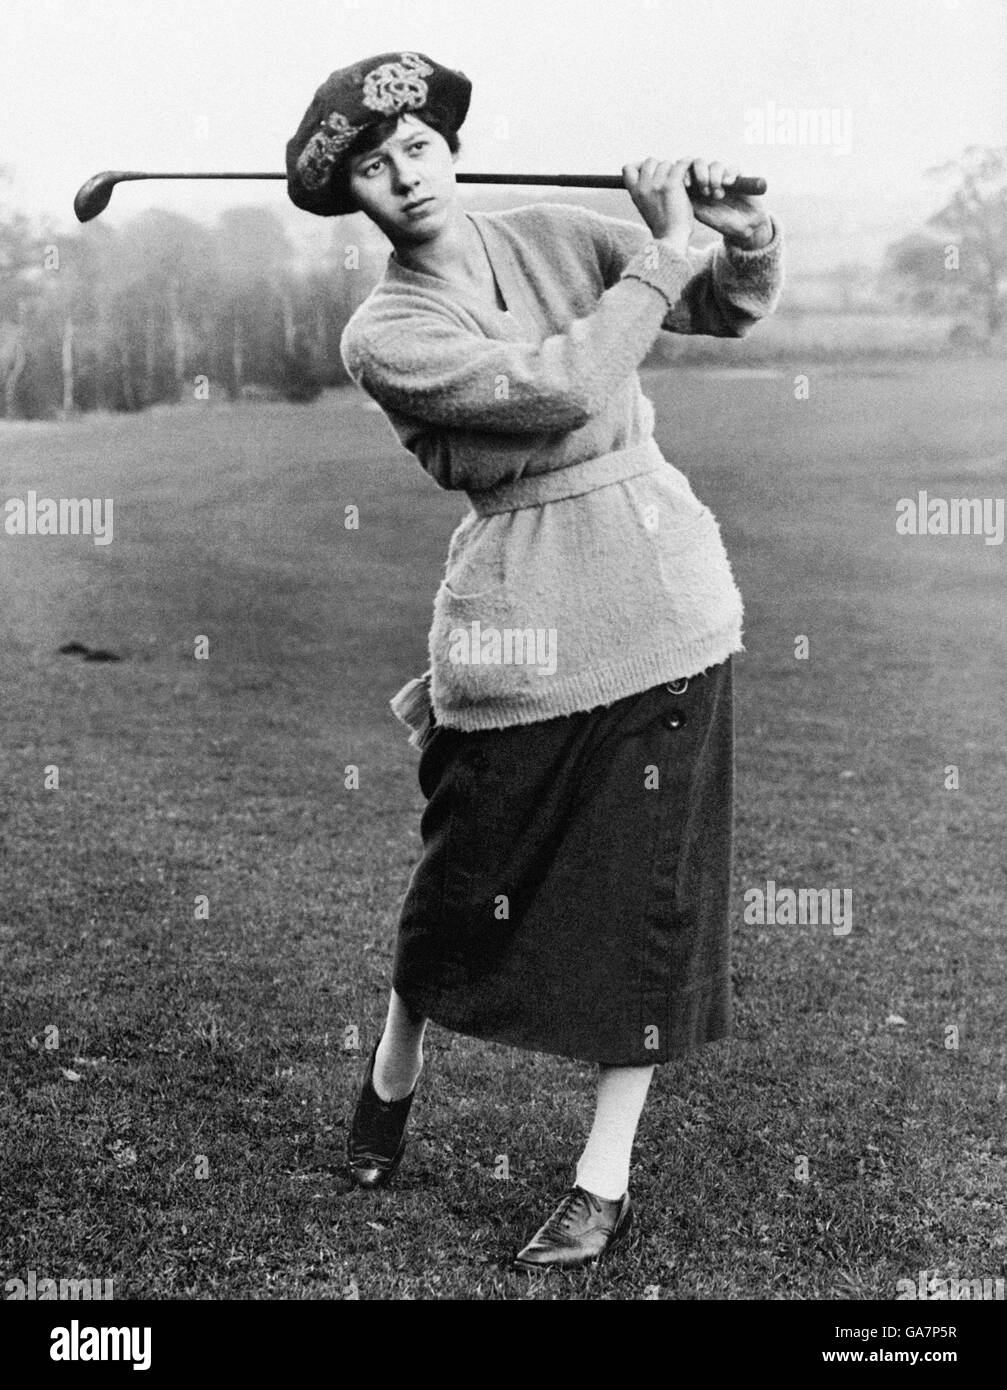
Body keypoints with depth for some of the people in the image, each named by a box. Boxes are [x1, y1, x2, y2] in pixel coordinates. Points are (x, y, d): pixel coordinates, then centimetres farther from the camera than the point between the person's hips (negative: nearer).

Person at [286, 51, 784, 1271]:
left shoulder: (555, 236, 9)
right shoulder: (383, 334, -4)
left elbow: (730, 309, 9)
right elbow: (563, 387, -18)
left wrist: (743, 235, -11)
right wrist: (665, 252, -13)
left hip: (664, 586, 3)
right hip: (524, 617, -3)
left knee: (651, 889, 5)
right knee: (472, 875, 9)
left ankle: (606, 1180, 20)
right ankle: (391, 1077, 41)